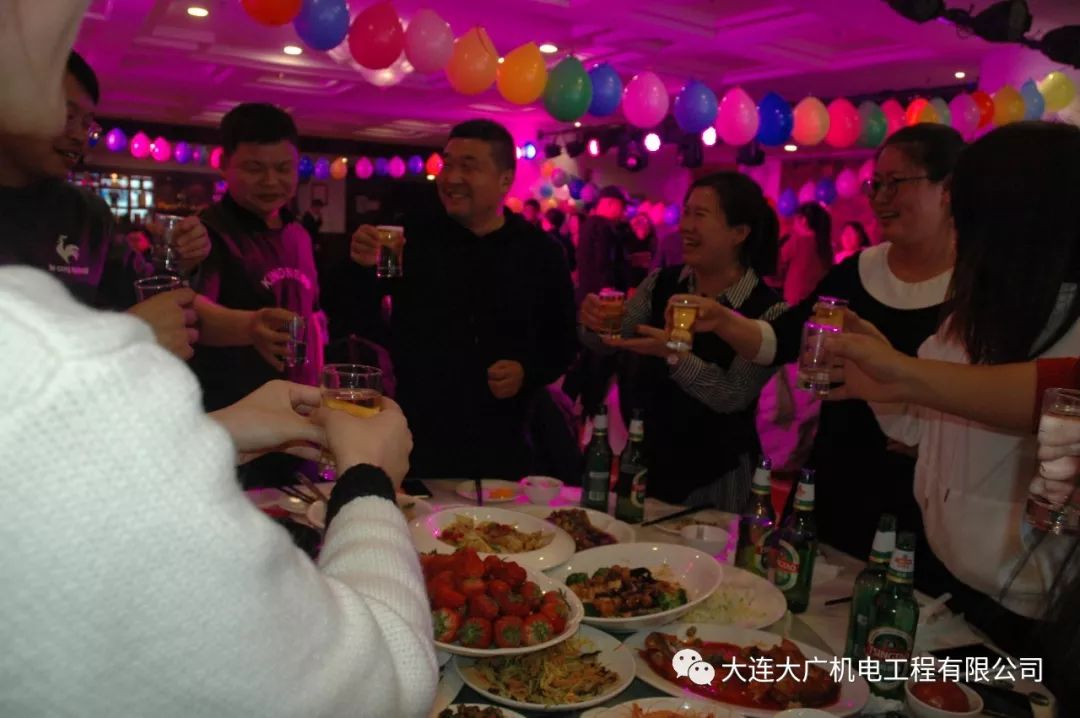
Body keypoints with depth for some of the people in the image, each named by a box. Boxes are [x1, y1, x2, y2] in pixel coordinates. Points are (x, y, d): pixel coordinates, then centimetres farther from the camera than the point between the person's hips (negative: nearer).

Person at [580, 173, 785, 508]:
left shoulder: (768, 310, -17)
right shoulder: (661, 284, -3)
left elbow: (734, 396, -21)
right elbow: (610, 342, -2)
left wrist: (674, 354, -33)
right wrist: (595, 324, -23)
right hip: (647, 459, 4)